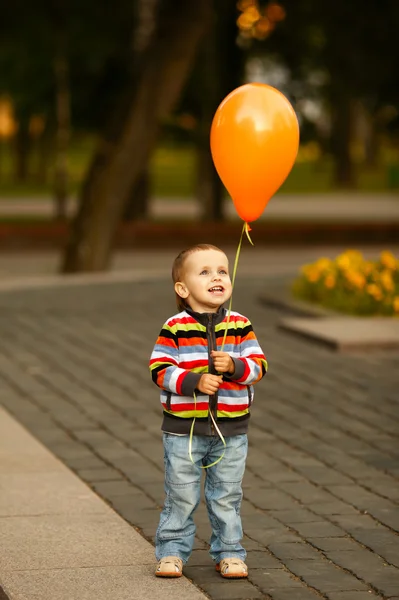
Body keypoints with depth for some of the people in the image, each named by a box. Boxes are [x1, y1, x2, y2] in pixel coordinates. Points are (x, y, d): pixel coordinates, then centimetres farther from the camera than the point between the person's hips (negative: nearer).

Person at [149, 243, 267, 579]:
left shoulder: (240, 325, 0)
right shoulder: (175, 328, -9)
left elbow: (258, 365, -2)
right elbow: (160, 369, -11)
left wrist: (234, 366, -21)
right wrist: (194, 381, -23)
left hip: (231, 429, 2)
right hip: (183, 428, -2)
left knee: (227, 496, 11)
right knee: (181, 495, 6)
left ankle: (229, 553, 22)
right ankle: (172, 551, 20)